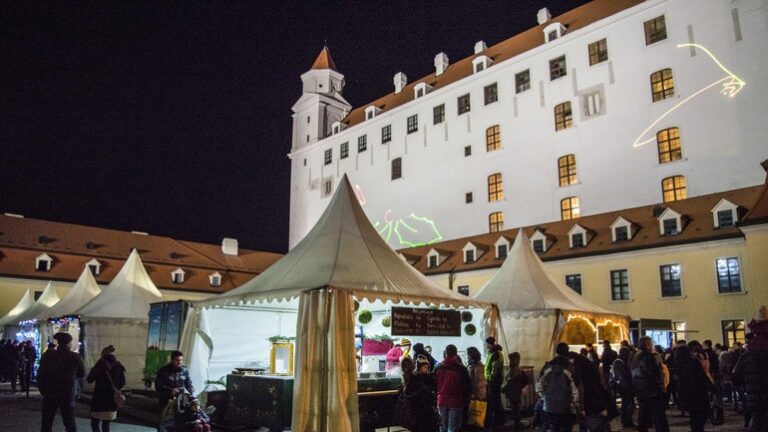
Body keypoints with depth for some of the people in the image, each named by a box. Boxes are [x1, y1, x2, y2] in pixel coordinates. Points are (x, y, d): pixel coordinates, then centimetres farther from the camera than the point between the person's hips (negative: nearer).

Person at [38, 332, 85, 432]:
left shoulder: (48, 356, -7)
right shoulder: (76, 357, -7)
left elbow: (40, 376, -5)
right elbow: (82, 373, 6)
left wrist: (43, 392, 7)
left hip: (50, 394, 0)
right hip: (68, 395, 0)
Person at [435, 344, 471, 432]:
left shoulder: (438, 368, -3)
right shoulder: (461, 369, -13)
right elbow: (468, 387, -5)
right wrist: (466, 402, 10)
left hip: (441, 402, 3)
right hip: (456, 403, -3)